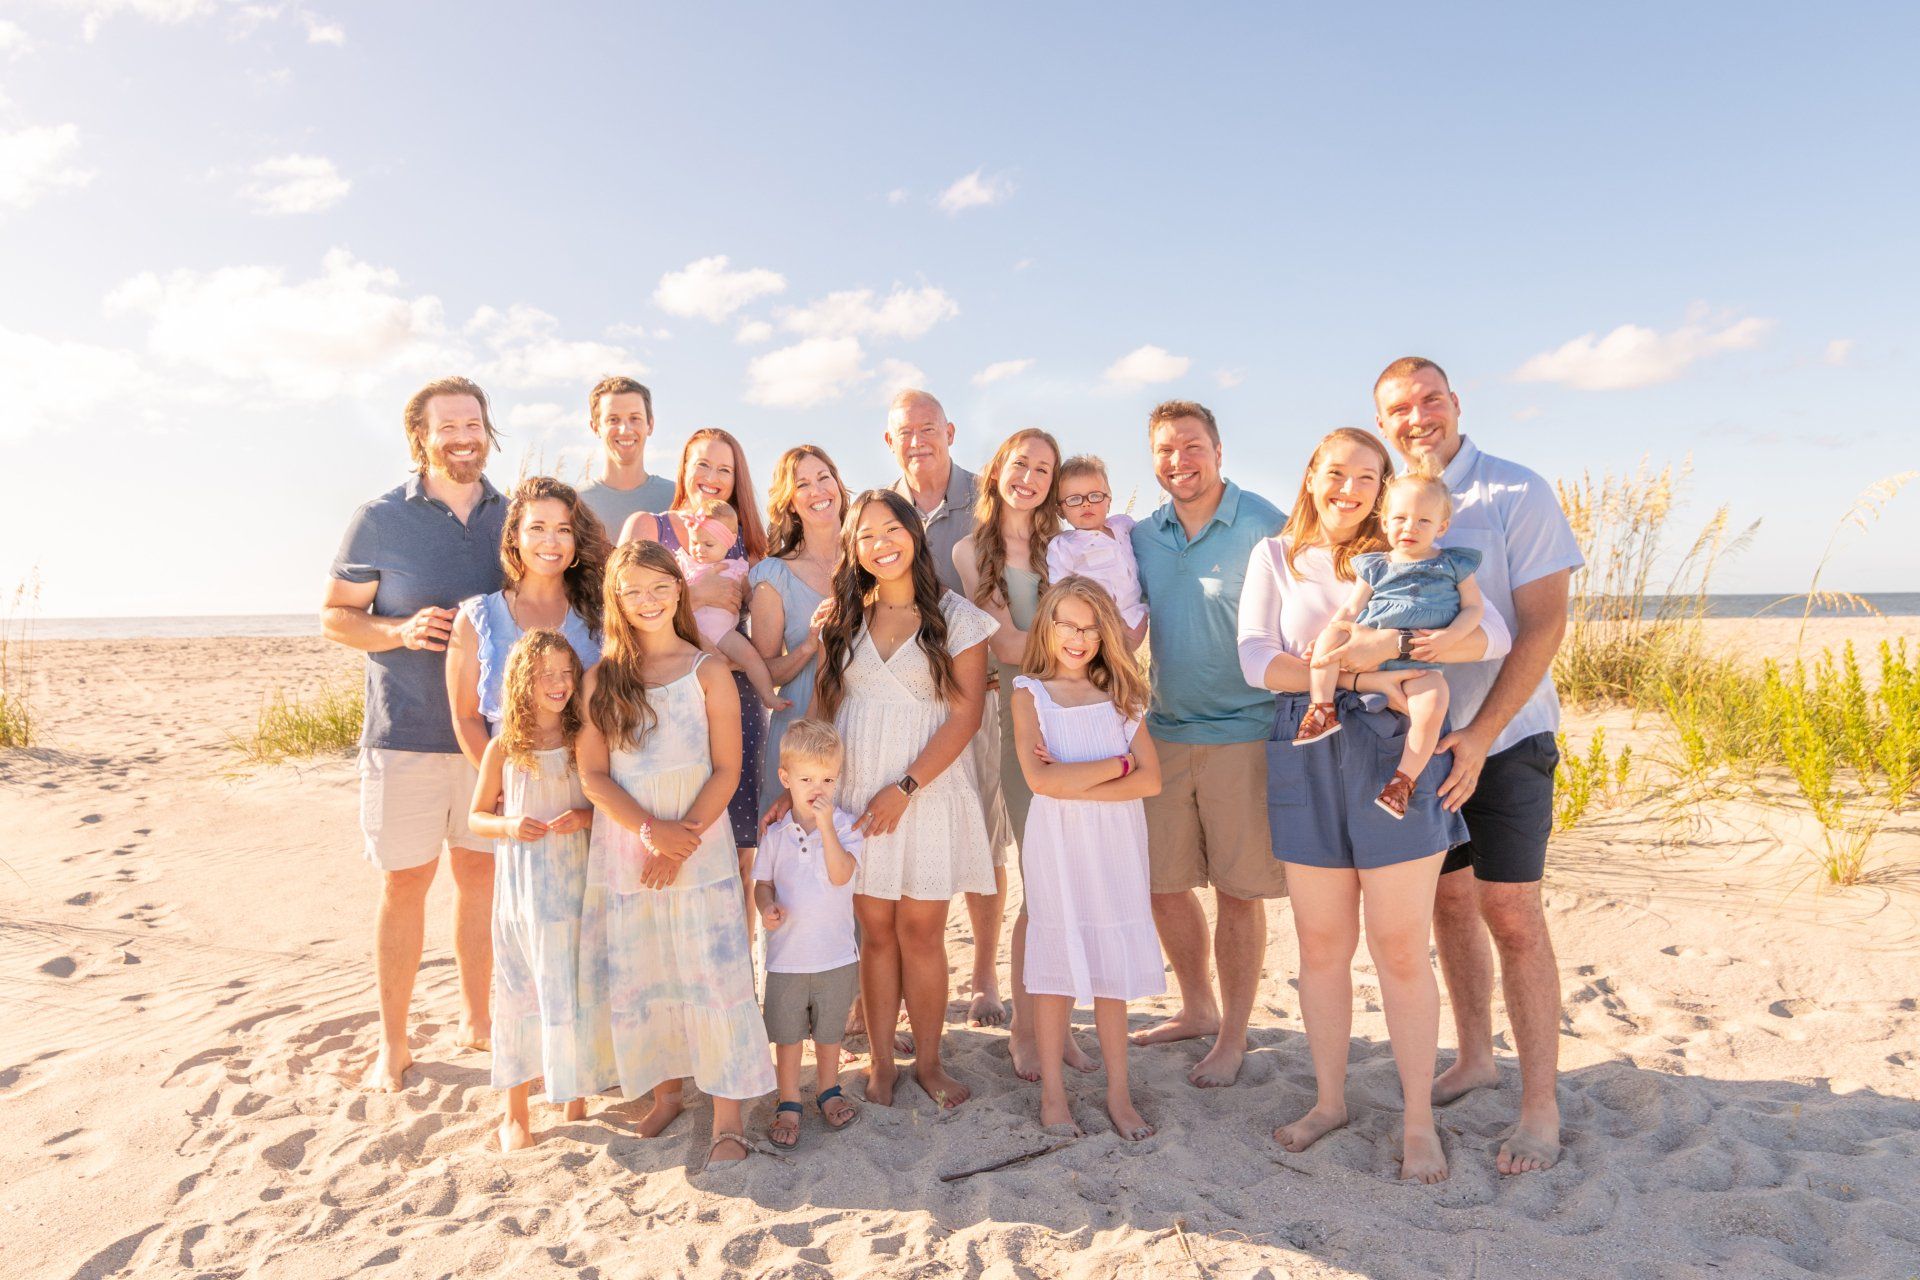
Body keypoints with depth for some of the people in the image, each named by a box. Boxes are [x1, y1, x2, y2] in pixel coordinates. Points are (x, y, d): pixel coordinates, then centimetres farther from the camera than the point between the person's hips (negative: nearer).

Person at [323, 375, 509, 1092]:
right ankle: (392, 1046, 19)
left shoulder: (513, 517, 7)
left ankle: (475, 1020, 28)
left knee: (481, 876, 12)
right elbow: (333, 615, 1)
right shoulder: (380, 520, -2)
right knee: (404, 884, 4)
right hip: (405, 733, -3)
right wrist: (401, 631, -17)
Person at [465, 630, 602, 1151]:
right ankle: (515, 1113, 23)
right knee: (519, 995, 9)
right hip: (521, 888, 0)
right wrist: (509, 825, -14)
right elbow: (476, 816, 5)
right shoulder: (503, 749, -2)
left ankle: (576, 1099, 25)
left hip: (576, 887, 0)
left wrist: (584, 817, -15)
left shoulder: (584, 742, -1)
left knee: (576, 993, 7)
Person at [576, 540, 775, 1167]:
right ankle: (665, 1091, 31)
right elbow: (593, 774, -1)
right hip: (622, 849, 3)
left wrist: (681, 843, -13)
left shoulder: (708, 673, -2)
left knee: (713, 972, -3)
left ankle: (727, 1120, 6)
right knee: (637, 975, 11)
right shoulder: (601, 679, 4)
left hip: (699, 844, -2)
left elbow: (727, 770, -4)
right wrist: (650, 830, -14)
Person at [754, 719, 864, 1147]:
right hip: (786, 954, 1)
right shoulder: (776, 833, -1)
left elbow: (841, 875, -22)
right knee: (786, 1034, 10)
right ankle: (789, 1104, 26)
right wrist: (767, 908, -15)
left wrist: (826, 825, -28)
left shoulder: (844, 826, -8)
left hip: (835, 954, -1)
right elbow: (763, 882, 6)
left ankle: (828, 1093, 37)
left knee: (828, 1031, 16)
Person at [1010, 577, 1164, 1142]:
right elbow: (1040, 778, -14)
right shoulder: (1030, 694, -1)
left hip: (1116, 845, 2)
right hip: (1057, 843, -2)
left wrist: (1075, 784, -13)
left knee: (1112, 969, 8)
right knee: (1057, 965, 6)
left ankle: (1118, 1092, 20)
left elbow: (1150, 780, -3)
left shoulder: (1118, 694, 6)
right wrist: (1116, 764, -10)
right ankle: (1052, 1089, 21)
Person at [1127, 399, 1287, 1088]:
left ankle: (1233, 1034, 22)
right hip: (1164, 731, 5)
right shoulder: (1141, 537, 7)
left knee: (1238, 891, 3)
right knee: (1162, 883, 12)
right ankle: (1197, 1008, 35)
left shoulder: (1266, 525, -7)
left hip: (1243, 731, -5)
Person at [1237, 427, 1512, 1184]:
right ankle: (1329, 1100, 27)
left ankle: (1418, 1120, 18)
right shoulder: (1276, 556, 9)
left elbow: (1489, 633, -5)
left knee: (1400, 947, 2)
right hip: (1309, 758, 1)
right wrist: (1363, 677, -17)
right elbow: (1255, 660, -4)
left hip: (1395, 752, -1)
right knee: (1322, 945, 9)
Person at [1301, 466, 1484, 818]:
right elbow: (1349, 611, 11)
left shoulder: (1453, 565, 12)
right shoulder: (1374, 567, 14)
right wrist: (1328, 639, -5)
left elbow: (1474, 607, 8)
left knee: (1432, 706, -30)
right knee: (1331, 634, -21)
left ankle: (1404, 779, -19)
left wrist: (1447, 636, -10)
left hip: (1420, 662, -3)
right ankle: (1322, 710, -19)